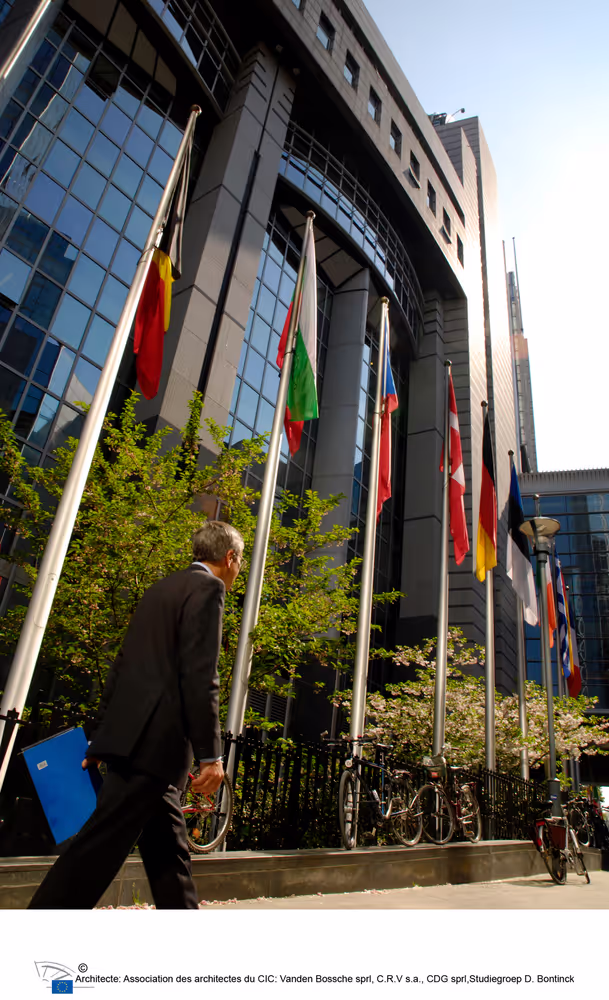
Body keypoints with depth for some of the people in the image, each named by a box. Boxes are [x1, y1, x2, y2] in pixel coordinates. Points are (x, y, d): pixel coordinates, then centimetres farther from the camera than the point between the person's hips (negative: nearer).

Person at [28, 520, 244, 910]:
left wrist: (102, 738, 22)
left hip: (131, 735, 10)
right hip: (153, 740, -10)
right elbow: (199, 677, -17)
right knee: (99, 849, -5)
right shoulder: (207, 588, -8)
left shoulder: (163, 588, 19)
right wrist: (211, 755, -15)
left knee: (169, 849, 16)